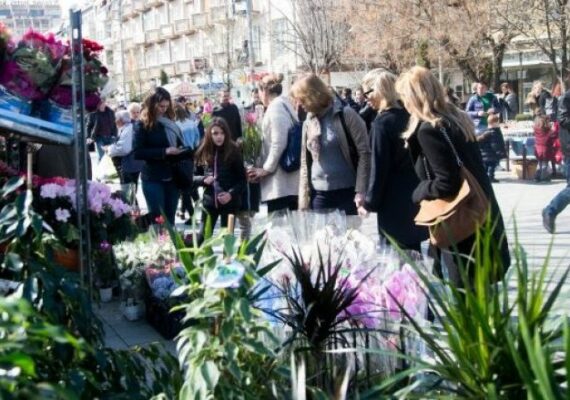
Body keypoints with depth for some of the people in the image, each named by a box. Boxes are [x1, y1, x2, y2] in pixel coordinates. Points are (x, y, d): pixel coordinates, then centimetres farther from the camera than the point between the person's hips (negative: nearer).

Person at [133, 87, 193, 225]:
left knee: (170, 220, 8)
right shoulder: (142, 125, -4)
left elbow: (180, 147, 17)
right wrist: (164, 152, -19)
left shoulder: (171, 124, 11)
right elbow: (137, 152, -13)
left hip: (173, 178, 5)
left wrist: (192, 152, -5)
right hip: (153, 180, -5)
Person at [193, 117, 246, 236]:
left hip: (229, 202, -2)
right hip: (209, 201, 2)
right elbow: (194, 177, 10)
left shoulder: (233, 151, -5)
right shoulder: (203, 152, 1)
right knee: (204, 236, 0)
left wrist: (231, 194, -18)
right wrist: (204, 179, -12)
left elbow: (242, 179, -3)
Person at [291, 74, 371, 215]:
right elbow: (305, 163, 11)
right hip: (319, 194, 4)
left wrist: (361, 191, -14)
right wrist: (303, 201, 5)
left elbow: (364, 153, -7)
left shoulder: (346, 115, -5)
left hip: (347, 192, -4)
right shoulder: (308, 123, 9)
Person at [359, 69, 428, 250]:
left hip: (396, 204, -7)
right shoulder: (408, 115, 5)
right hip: (417, 197, 7)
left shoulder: (382, 123, -17)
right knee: (416, 253, 13)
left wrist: (369, 203, -5)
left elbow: (379, 168, -15)